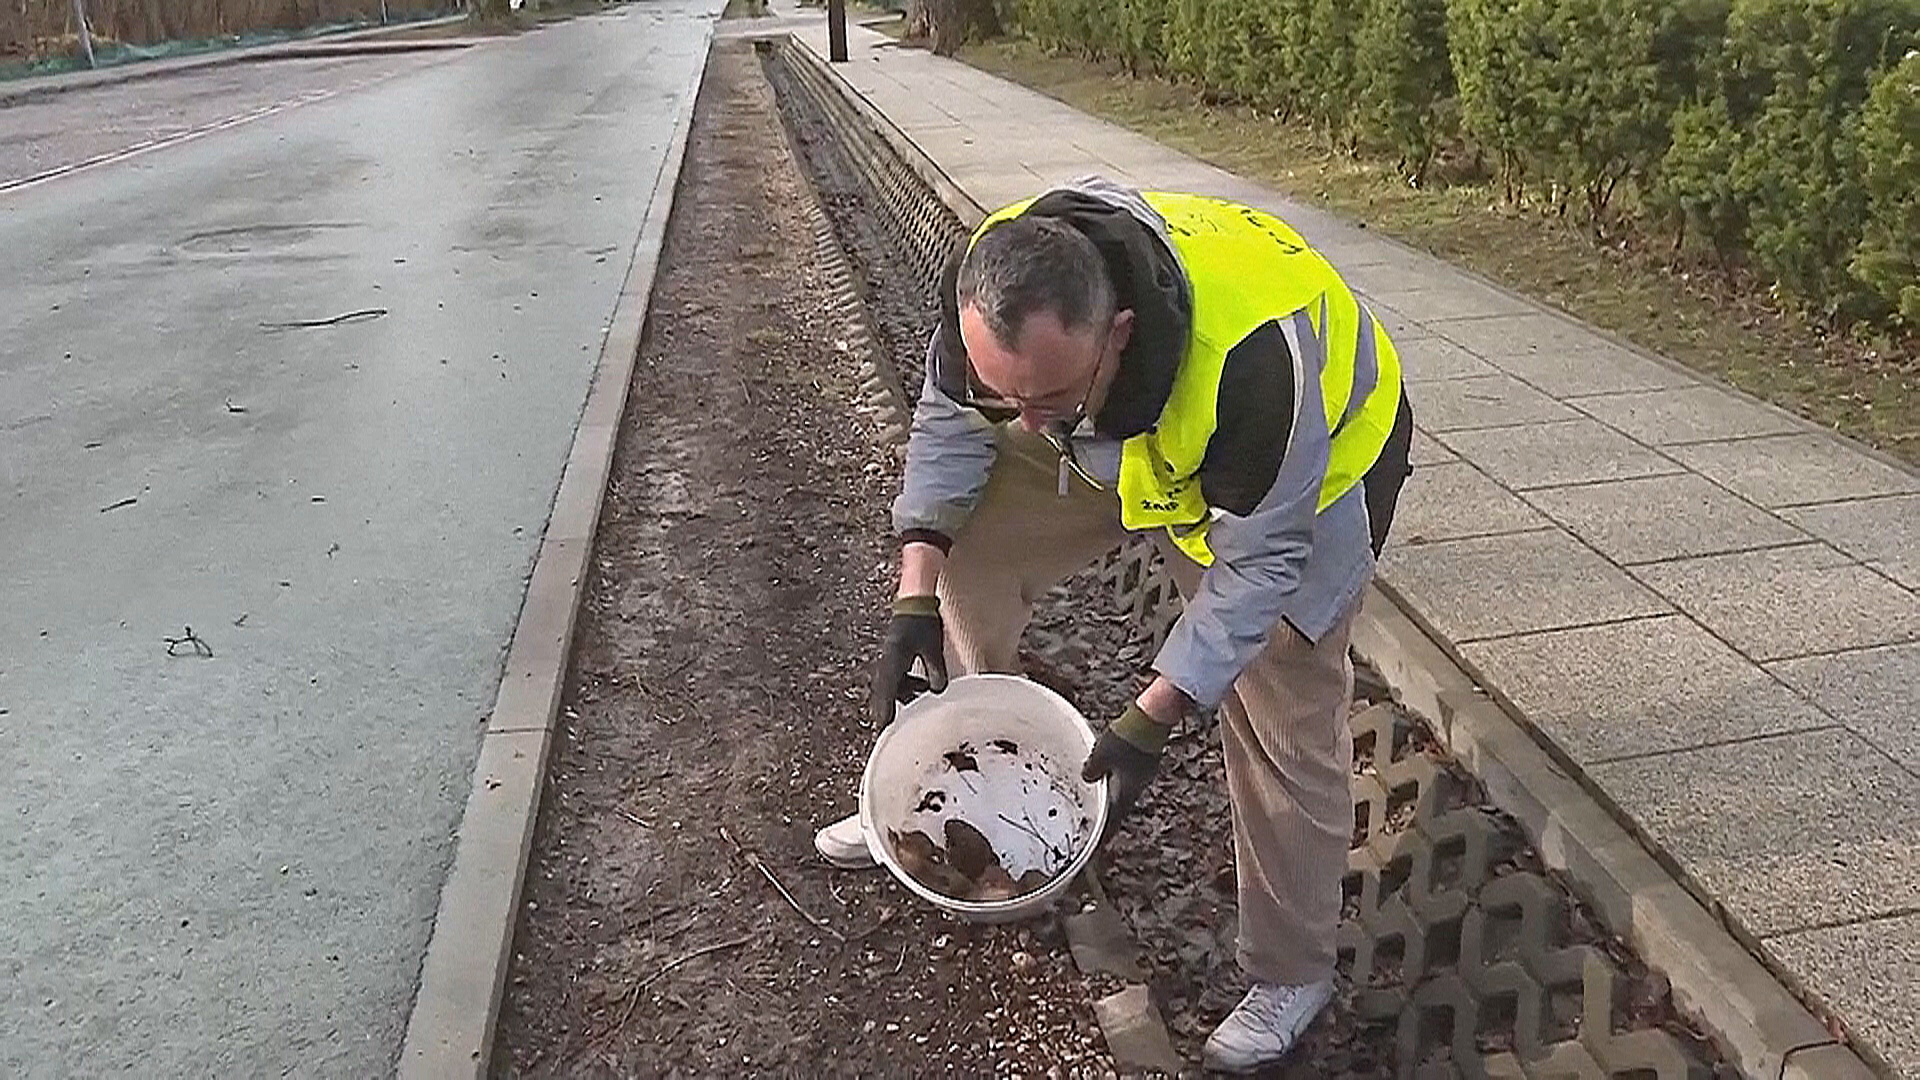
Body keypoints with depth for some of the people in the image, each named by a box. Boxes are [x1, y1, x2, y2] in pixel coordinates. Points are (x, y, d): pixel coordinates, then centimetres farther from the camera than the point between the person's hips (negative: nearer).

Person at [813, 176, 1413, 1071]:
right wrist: (915, 603, -18)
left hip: (1301, 466, -5)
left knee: (1283, 730, -5)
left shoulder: (1249, 360, -46)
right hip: (1123, 433, 6)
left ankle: (1291, 974, 18)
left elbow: (1255, 563, -31)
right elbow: (948, 424, -11)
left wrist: (1150, 720, -30)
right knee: (970, 546, -3)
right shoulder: (991, 286, -30)